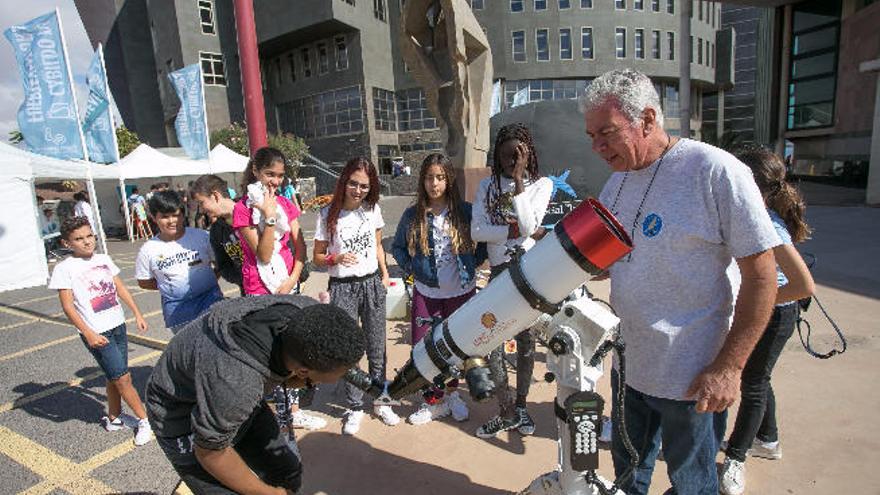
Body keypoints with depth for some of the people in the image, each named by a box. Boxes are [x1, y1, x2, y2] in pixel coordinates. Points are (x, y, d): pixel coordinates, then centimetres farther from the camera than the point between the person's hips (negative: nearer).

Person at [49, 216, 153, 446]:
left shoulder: (104, 259, 6)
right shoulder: (65, 268, -9)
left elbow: (120, 288, 12)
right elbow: (68, 306, -12)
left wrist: (137, 313, 7)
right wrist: (88, 333, -17)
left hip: (118, 325, 6)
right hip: (97, 332, -5)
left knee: (115, 377, 16)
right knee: (122, 377, -2)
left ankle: (114, 418, 33)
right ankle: (145, 420, 10)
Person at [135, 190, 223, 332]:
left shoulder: (201, 236, -5)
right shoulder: (148, 249, -2)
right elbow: (143, 282, 8)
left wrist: (207, 281, -7)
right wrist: (169, 285, -3)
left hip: (209, 299, -1)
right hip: (177, 309, 1)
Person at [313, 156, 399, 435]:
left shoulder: (373, 209, 2)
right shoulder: (328, 214, -7)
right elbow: (317, 257, -1)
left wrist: (385, 275, 6)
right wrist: (336, 259, -21)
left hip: (372, 284, 3)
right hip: (343, 287, -2)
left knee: (377, 348, 9)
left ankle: (380, 401, 26)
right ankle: (355, 407, 22)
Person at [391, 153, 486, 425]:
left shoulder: (465, 212, -6)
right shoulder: (413, 215, -3)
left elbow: (484, 241, 5)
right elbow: (397, 246, 9)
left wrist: (472, 265, -6)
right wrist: (410, 268, -3)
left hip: (461, 290, 0)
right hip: (426, 293, 1)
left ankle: (452, 392, 38)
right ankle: (434, 401, 23)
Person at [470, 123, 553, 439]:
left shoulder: (541, 184, 2)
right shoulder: (487, 186, 8)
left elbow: (528, 226, -15)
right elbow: (477, 232, -5)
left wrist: (518, 181, -16)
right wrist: (516, 230, -13)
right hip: (499, 272, 2)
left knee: (526, 341, 12)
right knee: (492, 345, -1)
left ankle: (520, 405, 31)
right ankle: (507, 413, 17)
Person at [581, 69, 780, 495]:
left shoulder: (715, 171, -18)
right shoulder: (618, 181, 5)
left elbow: (761, 275, -16)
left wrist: (729, 367, -18)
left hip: (691, 377, -6)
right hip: (630, 364, 6)